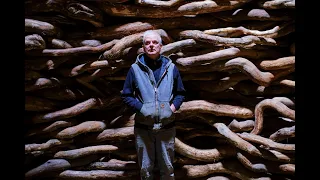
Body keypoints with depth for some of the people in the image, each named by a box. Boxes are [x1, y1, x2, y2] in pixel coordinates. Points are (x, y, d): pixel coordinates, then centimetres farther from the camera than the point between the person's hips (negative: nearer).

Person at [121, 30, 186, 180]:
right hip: (143, 128, -1)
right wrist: (141, 108, -13)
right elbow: (126, 96, 1)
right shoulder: (135, 68, -3)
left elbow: (180, 93, 11)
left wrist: (173, 106, -8)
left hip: (167, 127, 1)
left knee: (167, 167, 15)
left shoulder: (171, 67, 3)